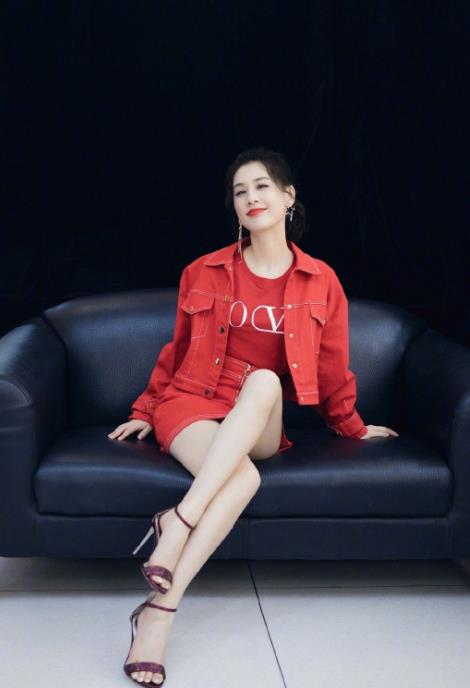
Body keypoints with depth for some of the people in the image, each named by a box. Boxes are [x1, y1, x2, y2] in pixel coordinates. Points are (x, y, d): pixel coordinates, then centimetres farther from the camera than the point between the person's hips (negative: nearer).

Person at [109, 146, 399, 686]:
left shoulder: (320, 282, 3)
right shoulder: (205, 273, 4)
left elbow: (331, 367, 14)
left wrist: (351, 426, 22)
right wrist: (146, 409, 18)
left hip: (260, 423, 1)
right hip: (192, 404, 0)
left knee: (266, 379, -38)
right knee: (244, 477, -36)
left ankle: (178, 520, -40)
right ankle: (162, 609, -36)